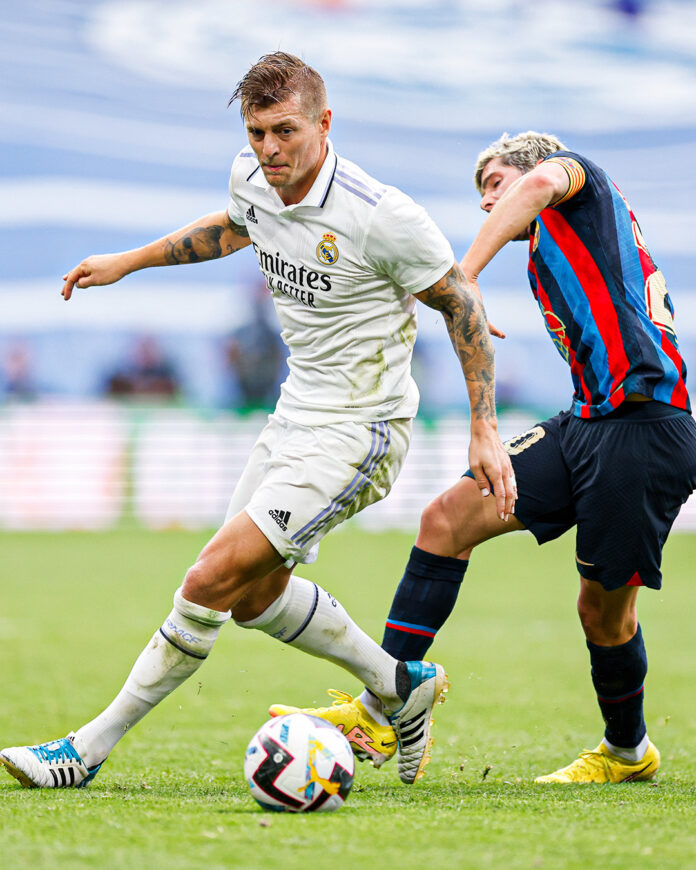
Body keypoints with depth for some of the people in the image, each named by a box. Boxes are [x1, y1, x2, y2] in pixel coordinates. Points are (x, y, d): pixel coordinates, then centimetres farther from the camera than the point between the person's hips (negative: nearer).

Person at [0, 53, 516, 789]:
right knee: (253, 594, 19)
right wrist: (129, 261, 23)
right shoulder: (252, 179, -4)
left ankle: (89, 748, -7)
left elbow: (460, 304, -11)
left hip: (358, 432, -9)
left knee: (213, 578, -15)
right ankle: (402, 688, 36)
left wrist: (484, 431, -11)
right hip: (296, 416, 9)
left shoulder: (380, 215, -24)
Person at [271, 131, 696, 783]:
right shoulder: (544, 266, 30)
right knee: (447, 518, -5)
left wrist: (463, 275, -25)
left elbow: (543, 182, -19)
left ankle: (628, 750, 26)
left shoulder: (583, 179, 7)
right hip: (586, 424, 9)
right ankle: (383, 712, -7)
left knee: (605, 606, 0)